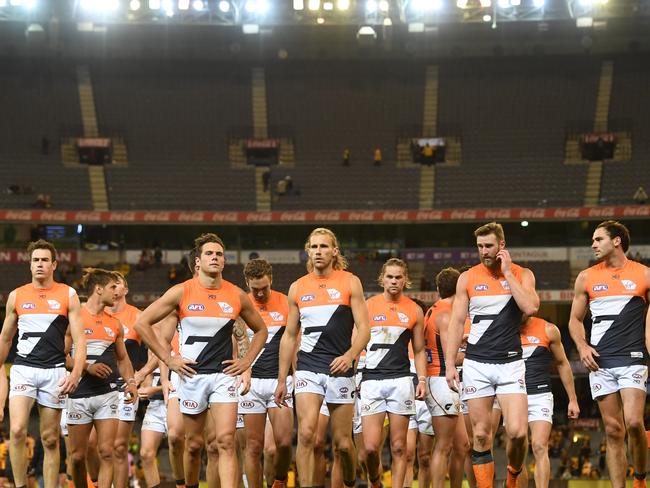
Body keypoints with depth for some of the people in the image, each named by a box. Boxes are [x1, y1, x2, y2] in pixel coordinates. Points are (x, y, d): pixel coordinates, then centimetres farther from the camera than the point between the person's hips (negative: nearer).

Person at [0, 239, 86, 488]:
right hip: (23, 369, 0)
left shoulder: (68, 295, 3)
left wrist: (76, 372, -15)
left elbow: (79, 339, -1)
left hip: (54, 372, 0)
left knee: (50, 439, 4)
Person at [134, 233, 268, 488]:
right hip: (192, 375, 0)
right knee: (193, 444, 9)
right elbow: (142, 323, -1)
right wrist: (167, 359, -4)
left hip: (224, 374, 0)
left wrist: (247, 360, 6)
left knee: (226, 440, -13)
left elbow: (261, 330, 19)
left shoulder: (237, 296, 3)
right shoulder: (181, 292, -3)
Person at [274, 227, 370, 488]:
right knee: (306, 433, -18)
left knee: (342, 442, 4)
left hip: (340, 368, -1)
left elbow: (363, 329, -2)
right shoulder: (297, 287, 9)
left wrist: (350, 355, -21)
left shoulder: (350, 283, 2)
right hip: (308, 367, 1)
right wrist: (282, 380, 13)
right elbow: (289, 336, 15)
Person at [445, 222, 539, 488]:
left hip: (511, 363, -1)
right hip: (476, 364, 1)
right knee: (481, 435, 0)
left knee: (518, 432, -12)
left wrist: (507, 272, -9)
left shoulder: (522, 275, 5)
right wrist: (449, 364, -1)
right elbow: (456, 323, 6)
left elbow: (530, 307, -13)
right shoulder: (467, 278, 6)